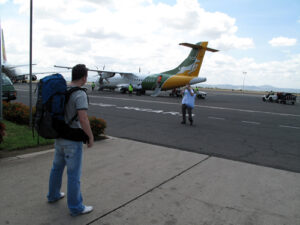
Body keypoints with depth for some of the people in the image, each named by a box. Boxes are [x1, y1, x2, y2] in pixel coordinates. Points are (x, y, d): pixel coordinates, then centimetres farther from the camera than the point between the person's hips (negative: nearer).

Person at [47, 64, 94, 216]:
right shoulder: (80, 95, -22)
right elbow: (83, 120, -29)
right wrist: (91, 137, -15)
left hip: (60, 137, 8)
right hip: (73, 140, -8)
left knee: (57, 167, 25)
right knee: (74, 174, 3)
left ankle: (53, 195, 44)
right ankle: (76, 207, 17)